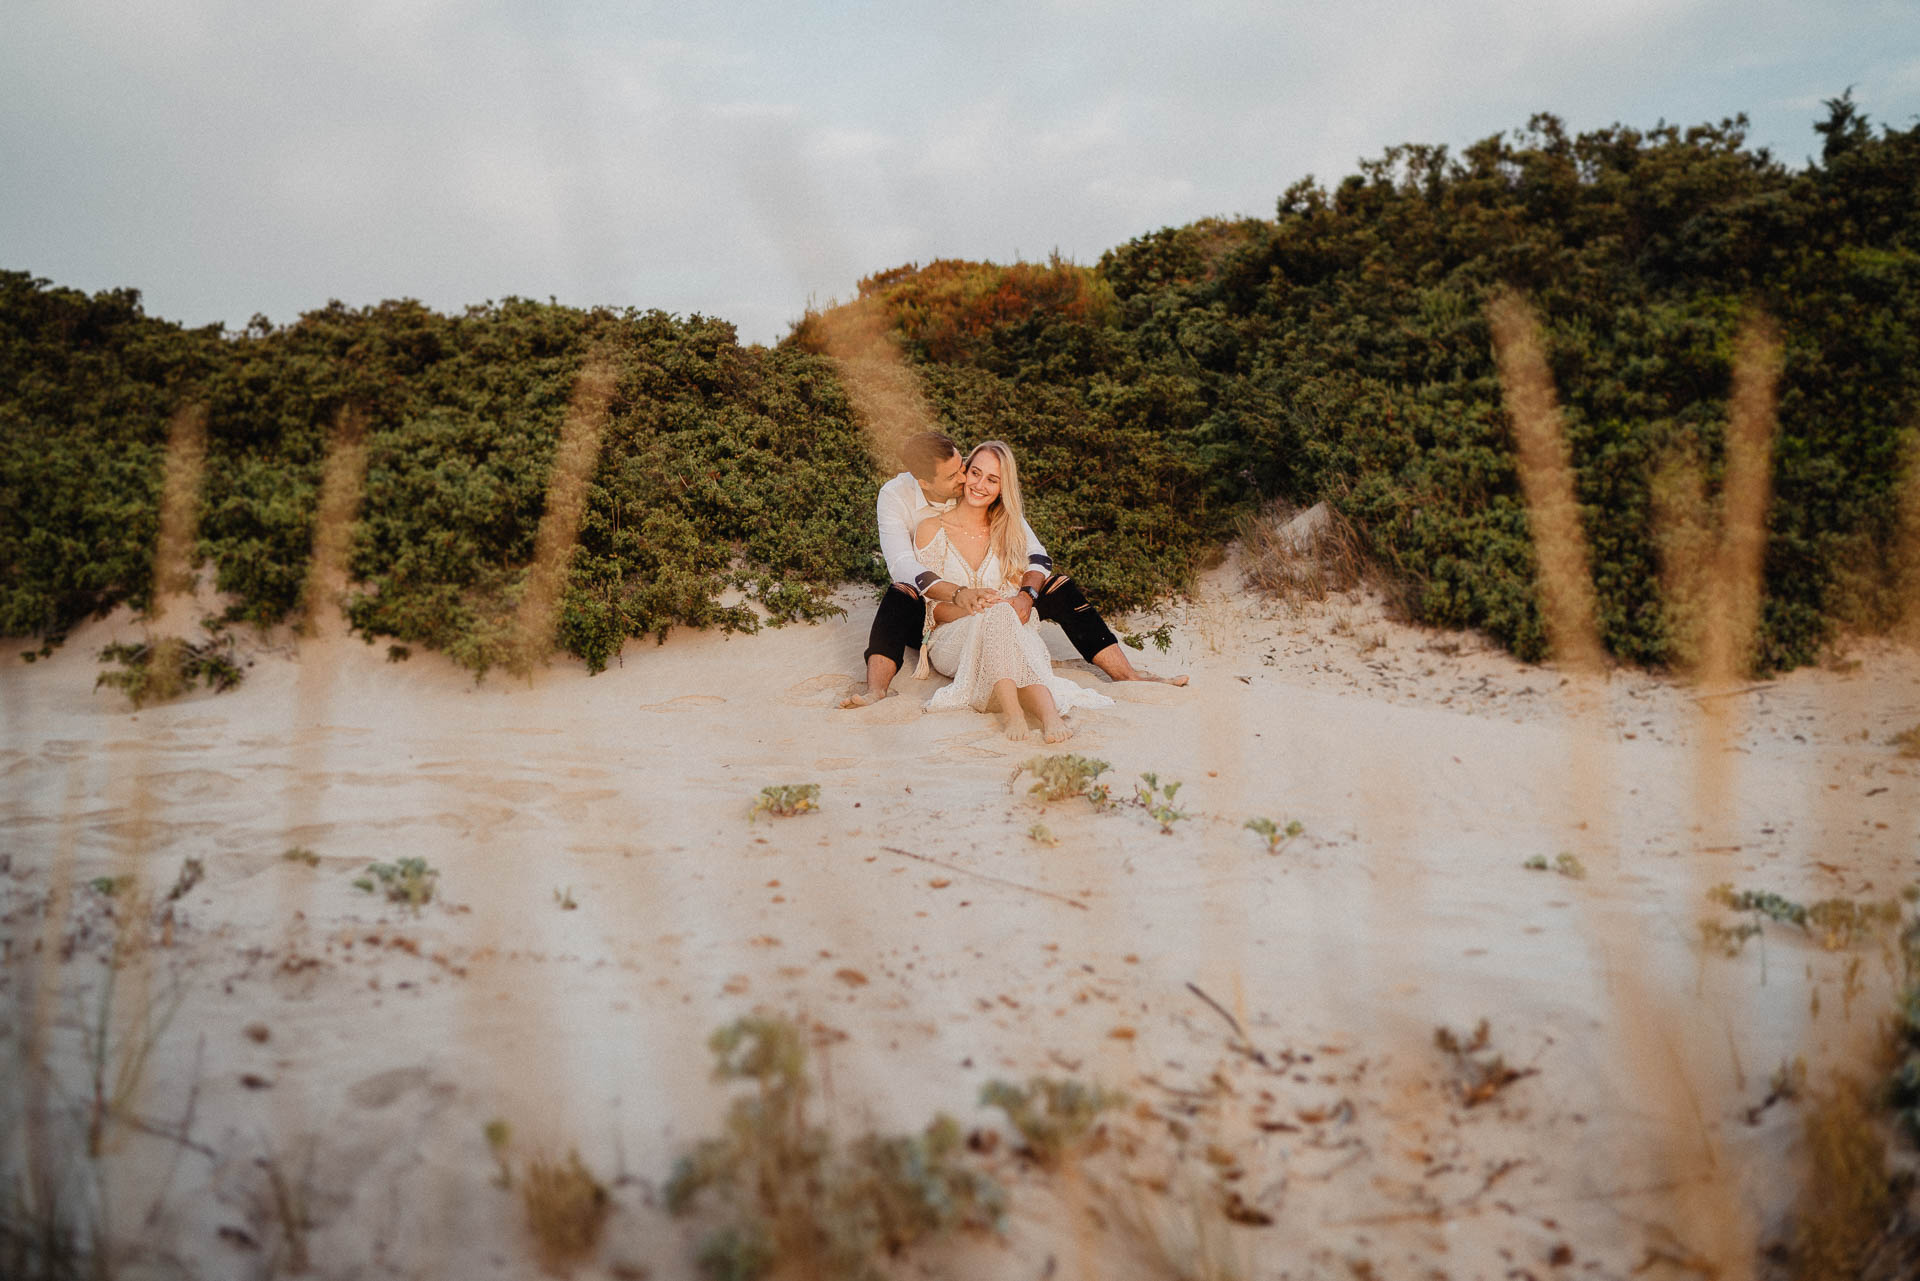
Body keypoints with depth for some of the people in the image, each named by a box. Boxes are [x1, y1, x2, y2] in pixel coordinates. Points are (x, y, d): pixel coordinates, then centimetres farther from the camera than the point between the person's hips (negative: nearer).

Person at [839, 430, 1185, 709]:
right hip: (931, 612, -2)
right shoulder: (895, 496, -18)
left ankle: (1125, 674, -20)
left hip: (986, 602, 2)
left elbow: (1034, 552, -12)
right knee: (899, 596, -36)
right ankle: (876, 688, -50)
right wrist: (957, 593, -47)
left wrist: (1027, 594, -33)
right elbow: (901, 565, -32)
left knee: (1060, 587, -17)